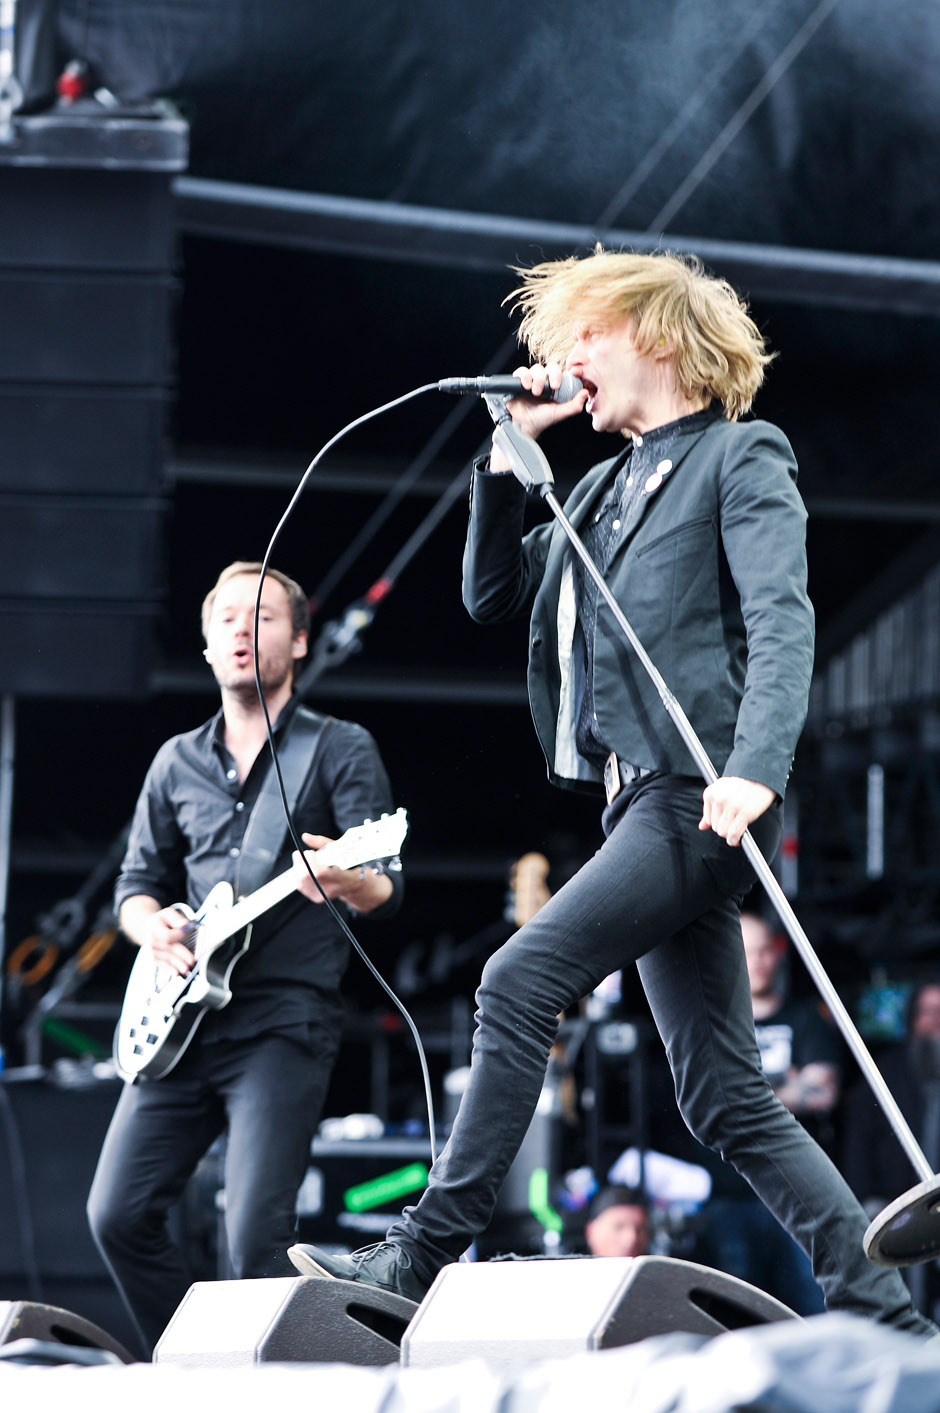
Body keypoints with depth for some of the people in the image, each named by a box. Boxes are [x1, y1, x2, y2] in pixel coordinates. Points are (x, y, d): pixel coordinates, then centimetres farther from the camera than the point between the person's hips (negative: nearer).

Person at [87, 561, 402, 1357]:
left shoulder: (340, 751, 3)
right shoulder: (179, 764, 18)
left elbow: (387, 890, -6)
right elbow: (137, 883, 22)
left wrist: (354, 884, -31)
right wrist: (153, 925, -2)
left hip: (285, 1022, -5)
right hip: (182, 1022, 5)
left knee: (257, 1237, -16)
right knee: (120, 1216, -3)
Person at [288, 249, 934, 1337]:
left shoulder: (740, 456, 0)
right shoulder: (605, 489, 23)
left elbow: (782, 622, -12)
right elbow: (492, 593, 24)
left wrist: (755, 770, -26)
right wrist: (511, 453, 14)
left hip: (697, 798, -9)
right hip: (643, 802, 9)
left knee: (518, 984, -17)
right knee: (727, 1101, 4)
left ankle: (421, 1257, -15)